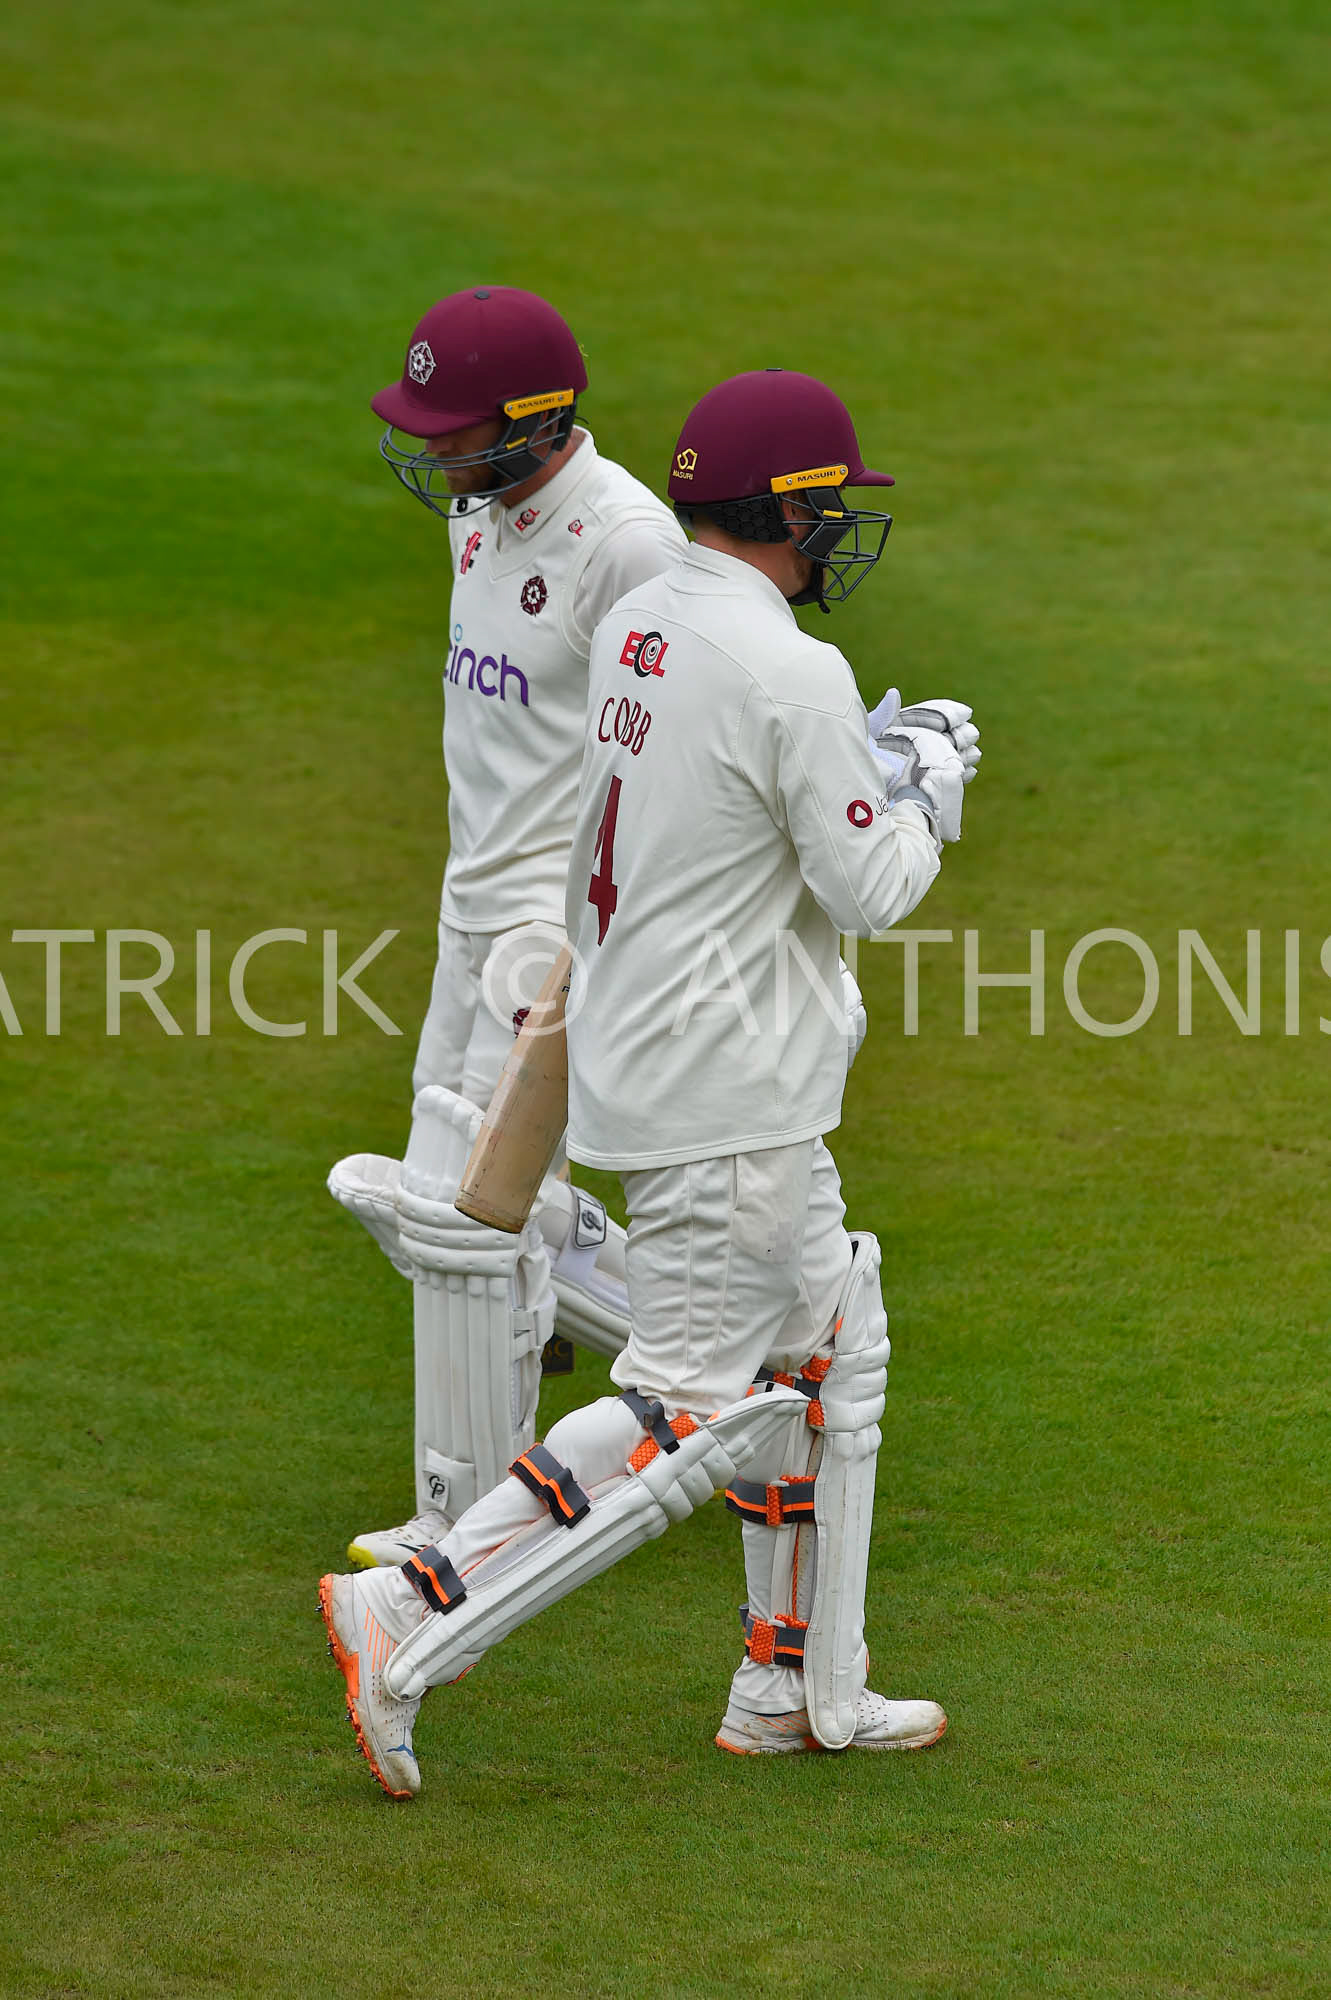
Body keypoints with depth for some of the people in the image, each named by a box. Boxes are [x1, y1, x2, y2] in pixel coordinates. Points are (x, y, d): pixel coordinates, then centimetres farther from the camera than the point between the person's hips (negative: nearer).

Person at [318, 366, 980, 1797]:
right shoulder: (789, 673, -20)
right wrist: (929, 793, 4)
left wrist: (874, 754, 17)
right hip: (724, 1099, -10)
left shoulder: (633, 631, 7)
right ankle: (411, 1617, -10)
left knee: (830, 1346, 19)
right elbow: (867, 890, -14)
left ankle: (801, 1690, 25)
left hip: (635, 1064, 10)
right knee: (686, 1413, -5)